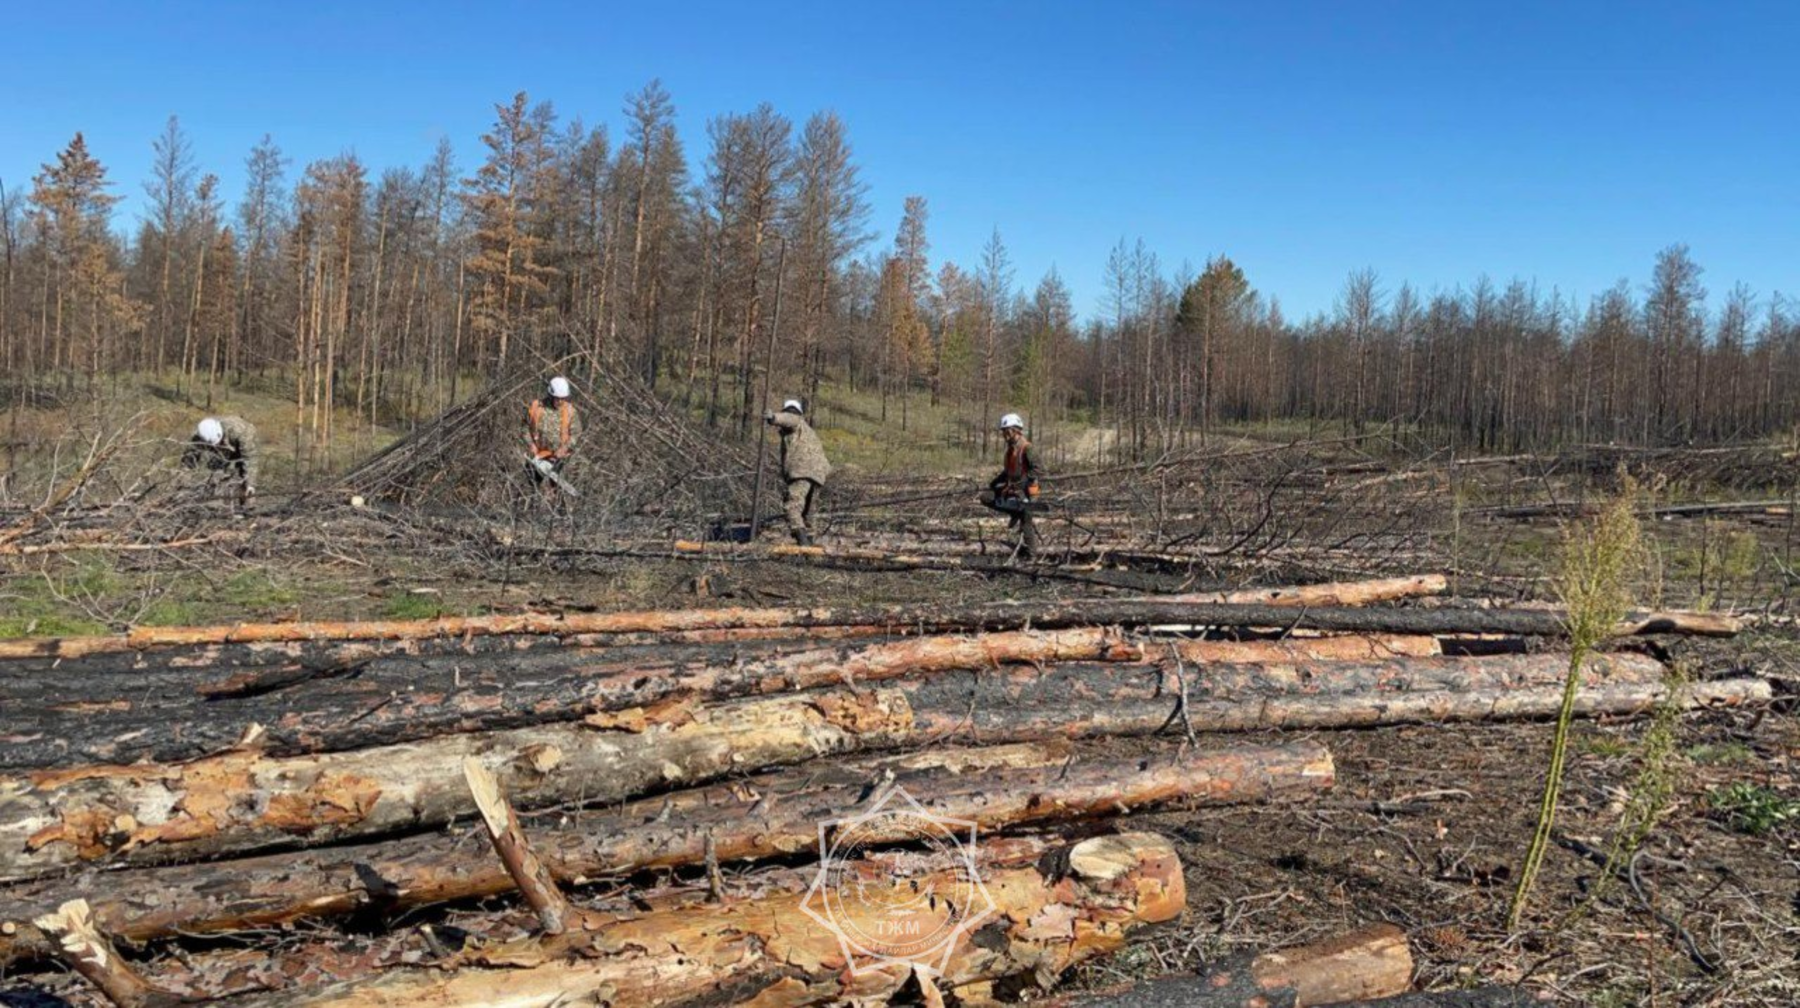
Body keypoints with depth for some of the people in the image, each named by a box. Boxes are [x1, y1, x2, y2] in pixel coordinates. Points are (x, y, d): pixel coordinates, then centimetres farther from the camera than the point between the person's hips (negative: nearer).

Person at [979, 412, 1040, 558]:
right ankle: (1015, 513, 4)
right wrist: (994, 482, 18)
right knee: (986, 497, -2)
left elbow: (1034, 469, -20)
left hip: (1025, 489, -9)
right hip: (1011, 487, 9)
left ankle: (1029, 550, 5)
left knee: (1025, 521, -8)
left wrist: (1022, 482, -31)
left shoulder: (1026, 448, -13)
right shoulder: (1010, 448, 16)